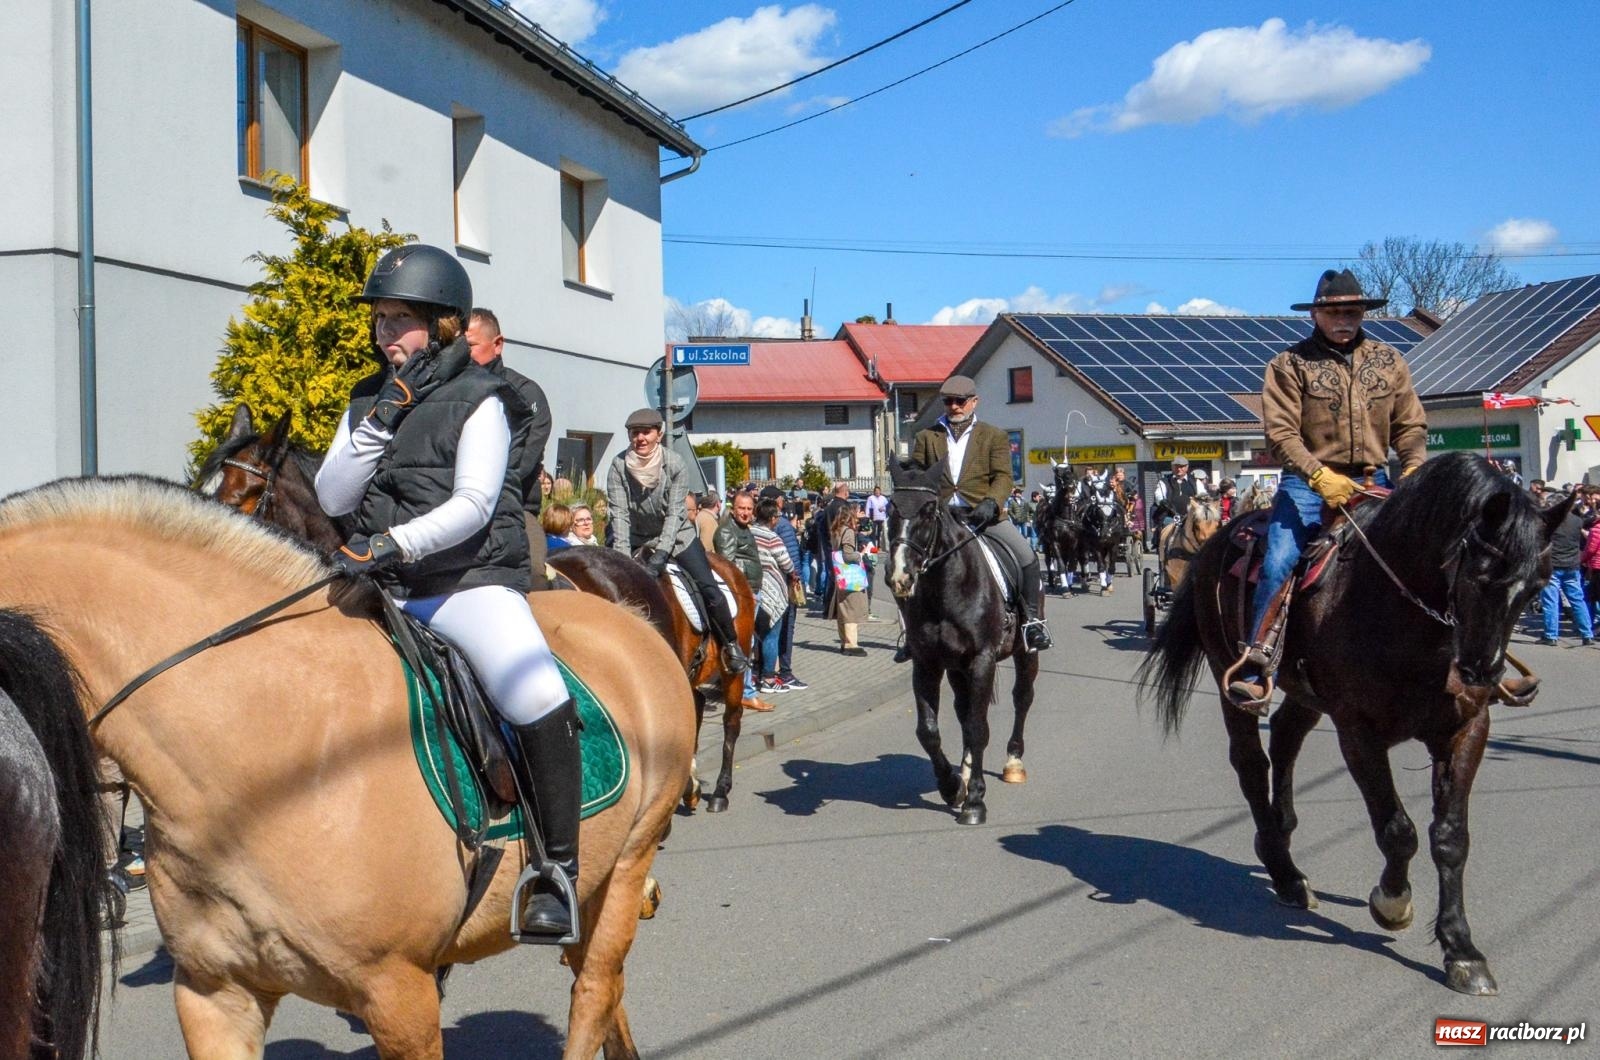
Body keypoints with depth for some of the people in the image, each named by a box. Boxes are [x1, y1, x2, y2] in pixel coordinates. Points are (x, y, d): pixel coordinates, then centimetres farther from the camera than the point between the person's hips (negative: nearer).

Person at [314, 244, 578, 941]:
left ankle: (556, 873, -18)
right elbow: (331, 499, 6)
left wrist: (393, 543, -28)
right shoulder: (369, 401, 15)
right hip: (380, 589, 6)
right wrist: (377, 427, -6)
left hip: (470, 581, -6)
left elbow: (473, 505, -14)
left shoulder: (481, 401, -2)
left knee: (538, 698, -30)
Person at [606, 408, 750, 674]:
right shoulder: (618, 466, -14)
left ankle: (731, 646, 4)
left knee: (709, 590, -11)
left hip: (677, 537, -1)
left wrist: (661, 552, -33)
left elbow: (675, 513, -21)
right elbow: (619, 514, -18)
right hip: (637, 540, 2)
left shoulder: (675, 464, -16)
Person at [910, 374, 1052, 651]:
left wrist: (990, 503, -19)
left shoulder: (995, 437, 12)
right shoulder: (926, 437, 16)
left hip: (982, 513, -1)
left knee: (1027, 556, -19)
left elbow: (1003, 477, 1)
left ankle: (1031, 619, -4)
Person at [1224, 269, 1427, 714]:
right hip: (1308, 482, -3)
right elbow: (1280, 432, -8)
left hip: (1373, 483, 4)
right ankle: (1254, 670, -18)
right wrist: (1320, 476, -22)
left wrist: (1414, 469, -8)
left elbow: (1411, 425, 12)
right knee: (1278, 564, -22)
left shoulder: (1389, 361, 13)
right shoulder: (1290, 364, 1)